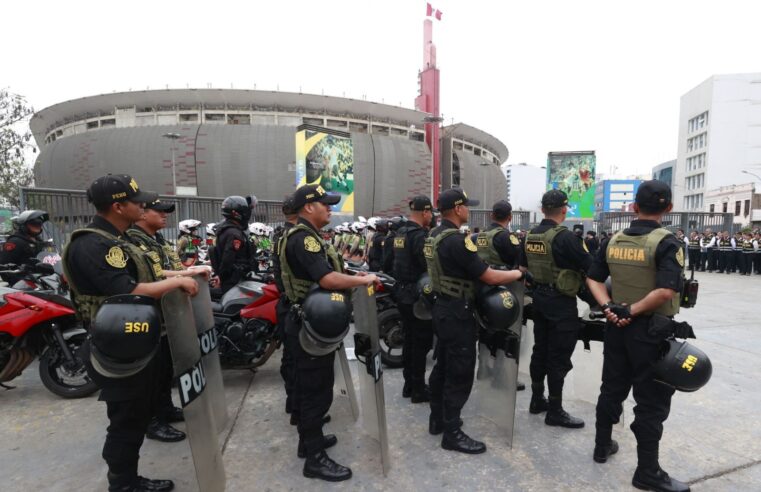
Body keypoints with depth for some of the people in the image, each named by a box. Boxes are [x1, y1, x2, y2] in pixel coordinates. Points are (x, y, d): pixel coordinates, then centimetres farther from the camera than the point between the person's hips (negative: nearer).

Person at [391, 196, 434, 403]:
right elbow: (429, 267, -23)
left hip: (402, 292, 9)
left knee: (410, 339, 17)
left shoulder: (400, 233, 10)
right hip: (417, 295, -9)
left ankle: (409, 384, 27)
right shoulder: (420, 235, -19)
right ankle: (418, 390, 11)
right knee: (421, 342, 1)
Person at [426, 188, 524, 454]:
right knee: (460, 374, 1)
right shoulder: (456, 240, -22)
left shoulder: (434, 236, 8)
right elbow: (489, 277, -21)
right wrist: (519, 273, -4)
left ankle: (437, 419, 31)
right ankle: (452, 433, 13)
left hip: (442, 308, 10)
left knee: (443, 367, 18)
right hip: (458, 313, -10)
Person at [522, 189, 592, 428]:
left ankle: (537, 400, 28)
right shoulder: (565, 237, -19)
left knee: (540, 350, 16)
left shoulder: (530, 236, 3)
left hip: (539, 297, 7)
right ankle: (555, 411, 11)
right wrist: (583, 249, 5)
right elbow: (589, 266, -13)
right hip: (561, 302, -7)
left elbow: (525, 265, 14)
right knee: (559, 356, 2)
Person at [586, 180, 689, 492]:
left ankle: (602, 446, 33)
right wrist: (633, 310, -17)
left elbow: (593, 278, 4)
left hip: (616, 326, 5)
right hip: (650, 330, -5)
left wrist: (607, 307, -5)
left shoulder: (614, 241, 2)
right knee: (651, 401, 6)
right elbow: (666, 291, -27)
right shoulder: (667, 243, -15)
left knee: (612, 388, 18)